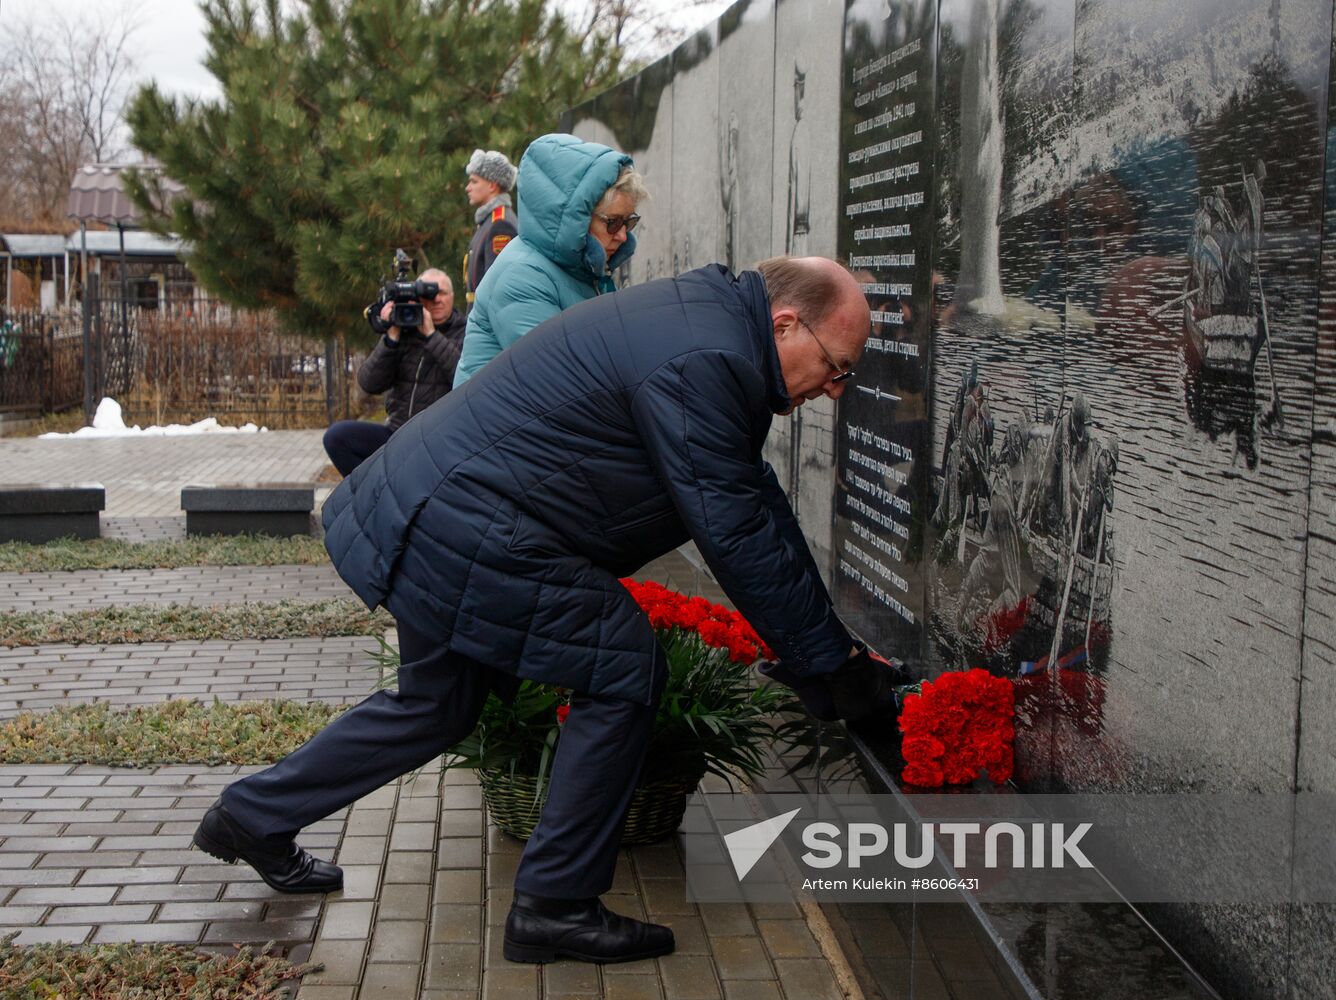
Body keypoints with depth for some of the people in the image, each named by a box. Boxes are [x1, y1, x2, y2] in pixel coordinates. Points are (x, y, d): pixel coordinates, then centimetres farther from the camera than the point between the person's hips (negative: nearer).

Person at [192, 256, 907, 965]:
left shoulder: (706, 312, 14)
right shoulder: (702, 363, -21)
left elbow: (758, 501, 17)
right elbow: (739, 539, -20)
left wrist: (831, 639, 16)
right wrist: (829, 665, -11)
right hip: (462, 532, -11)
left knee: (438, 703, 24)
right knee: (624, 670, -6)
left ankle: (252, 817, 38)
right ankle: (555, 907, 4)